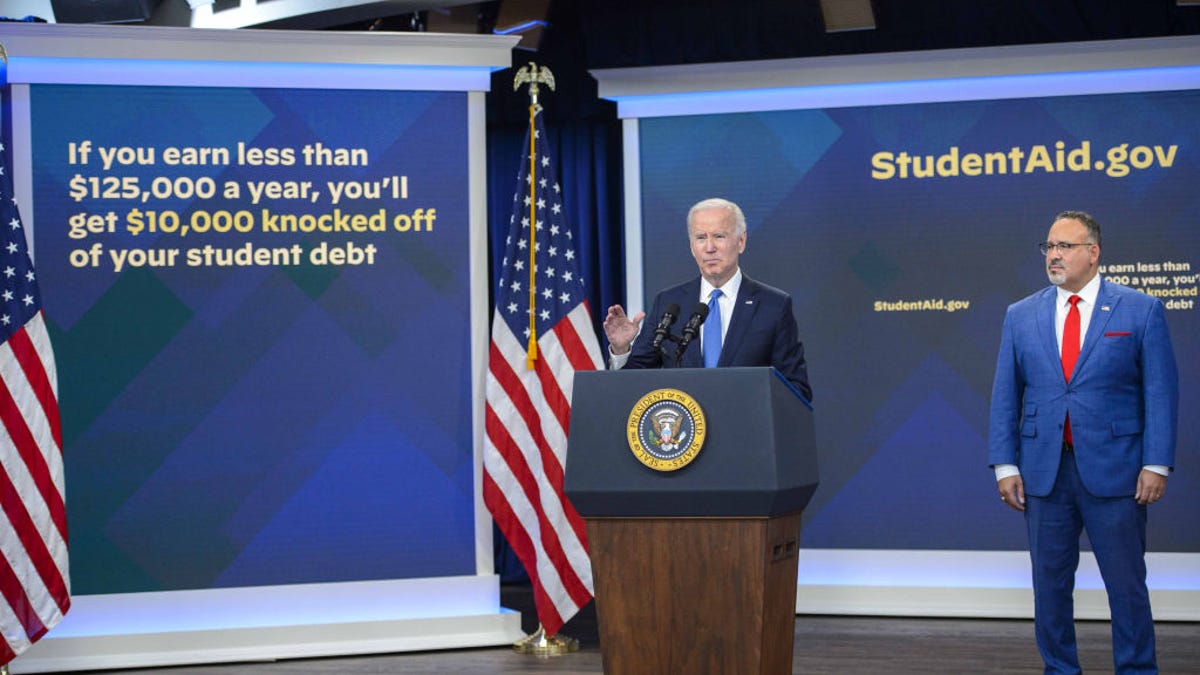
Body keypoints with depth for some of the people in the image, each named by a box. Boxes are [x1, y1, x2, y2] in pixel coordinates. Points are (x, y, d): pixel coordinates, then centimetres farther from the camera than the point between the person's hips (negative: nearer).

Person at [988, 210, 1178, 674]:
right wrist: (1005, 465, 1)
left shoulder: (1141, 311, 0)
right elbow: (1005, 396, 8)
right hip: (1043, 473, 3)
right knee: (1050, 584, 9)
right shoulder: (1021, 316, 8)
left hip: (1113, 472, -3)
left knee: (1127, 584, 2)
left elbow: (1161, 392, -2)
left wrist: (1156, 464, -8)